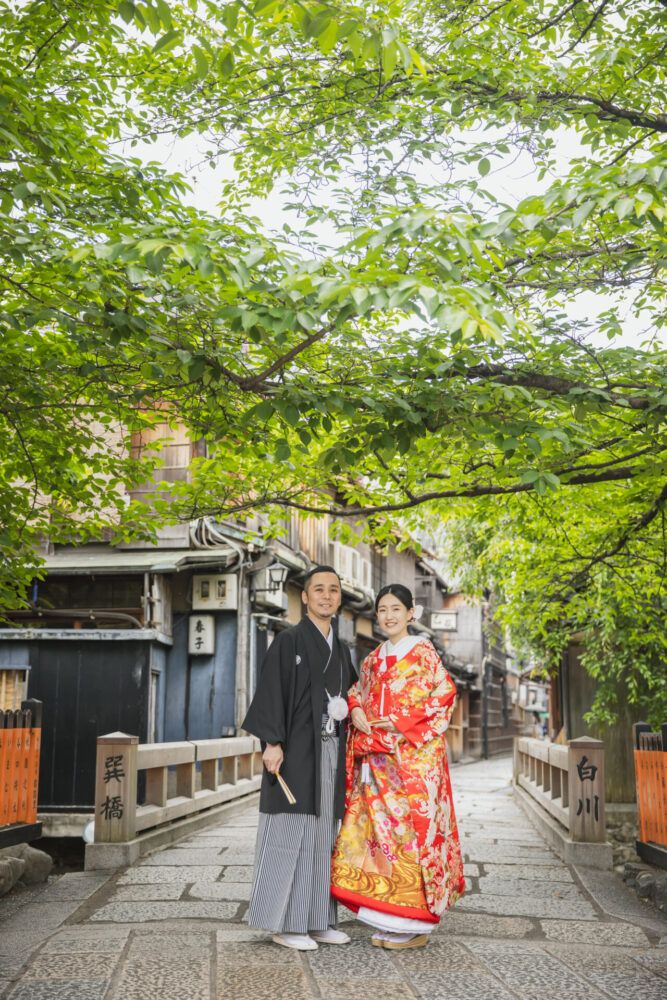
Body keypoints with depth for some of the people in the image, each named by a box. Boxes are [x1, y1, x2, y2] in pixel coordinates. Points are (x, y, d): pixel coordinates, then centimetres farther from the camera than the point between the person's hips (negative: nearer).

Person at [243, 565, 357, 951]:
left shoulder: (342, 649, 15)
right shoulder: (288, 641, -4)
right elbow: (271, 693, -9)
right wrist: (273, 743, -17)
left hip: (330, 753, 6)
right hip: (296, 750, -6)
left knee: (323, 836, 9)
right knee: (290, 833, -2)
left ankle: (318, 920, 17)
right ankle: (285, 923, 6)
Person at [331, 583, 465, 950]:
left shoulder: (423, 652, -1)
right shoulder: (373, 659, 16)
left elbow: (444, 694, -8)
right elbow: (357, 692, 22)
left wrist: (400, 722, -14)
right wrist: (357, 711, -1)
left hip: (414, 755, -6)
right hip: (377, 758, 6)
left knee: (412, 827, -6)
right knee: (378, 827, 4)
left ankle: (415, 923, 3)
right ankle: (388, 919, 14)